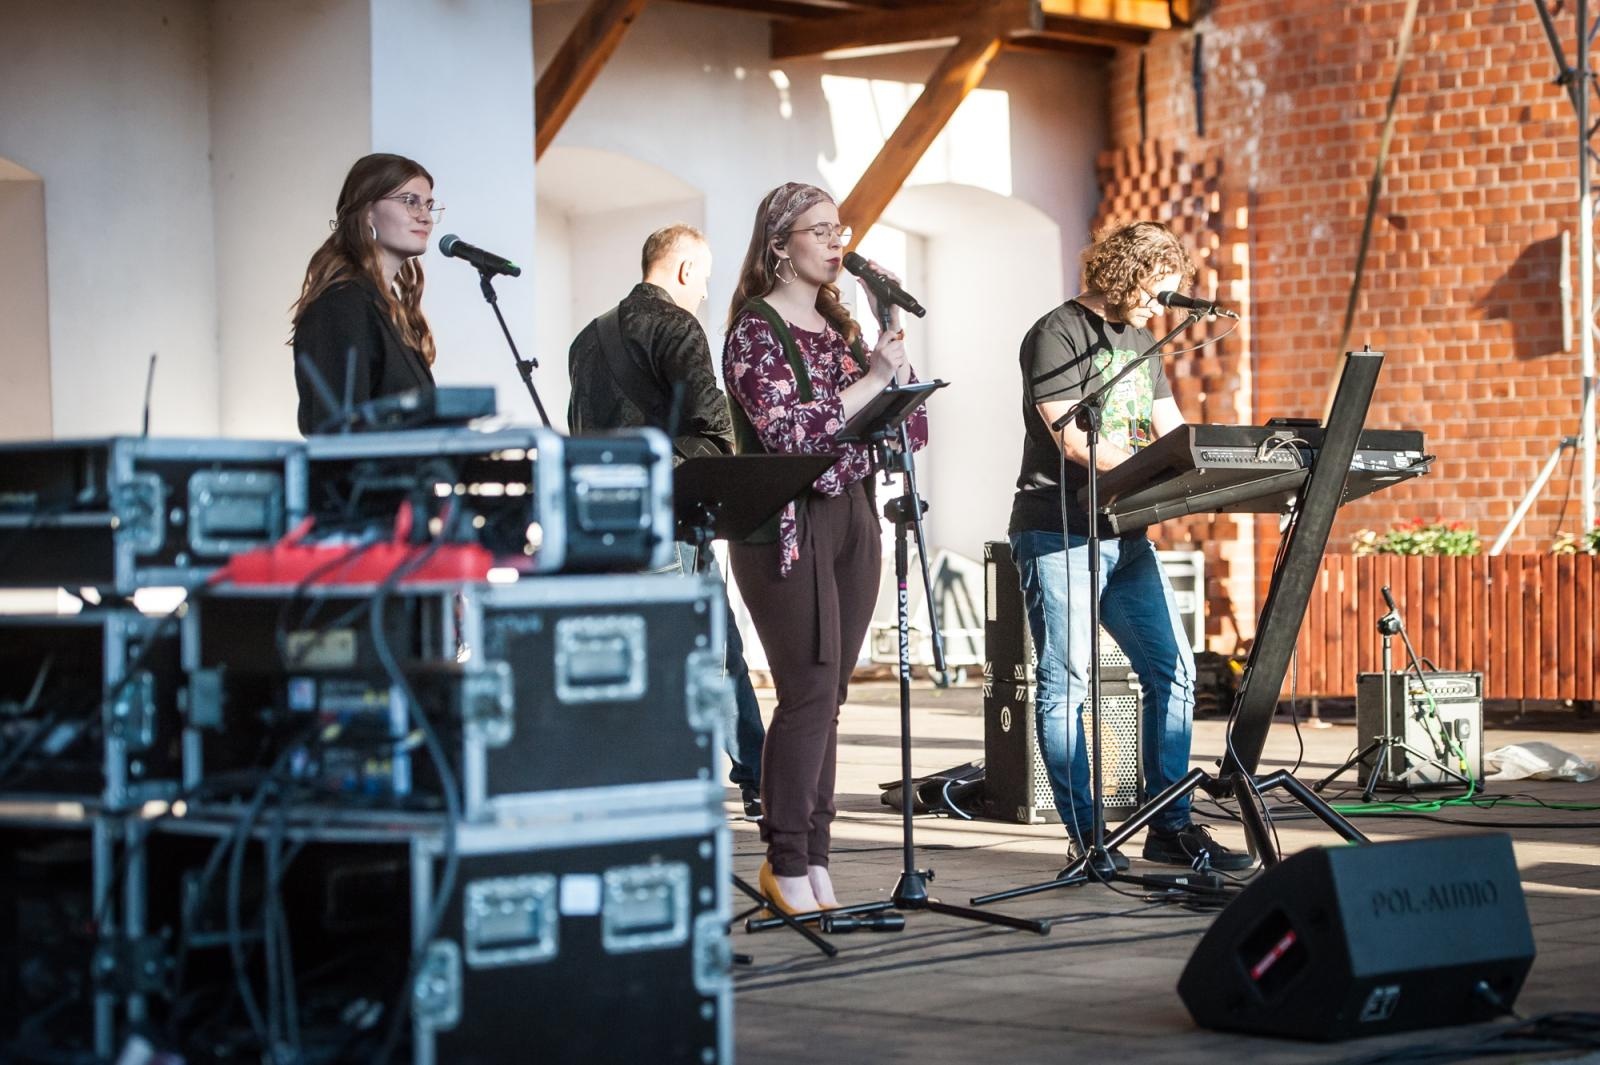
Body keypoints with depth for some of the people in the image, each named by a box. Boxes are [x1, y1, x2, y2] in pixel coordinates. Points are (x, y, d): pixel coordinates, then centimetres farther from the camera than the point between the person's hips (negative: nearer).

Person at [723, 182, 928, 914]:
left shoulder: (841, 326, 15)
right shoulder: (755, 329, -5)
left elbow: (901, 429, 14)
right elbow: (788, 429, -18)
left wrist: (897, 368, 0)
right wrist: (871, 380, -15)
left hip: (851, 520, 6)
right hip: (787, 528, -6)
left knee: (826, 697, 5)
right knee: (810, 693, -10)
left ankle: (810, 857, 10)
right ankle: (788, 864, -4)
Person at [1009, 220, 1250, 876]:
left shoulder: (1140, 341, 18)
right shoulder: (1058, 335, -8)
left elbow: (1173, 432, 16)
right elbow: (1074, 439, -18)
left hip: (1125, 534, 9)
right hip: (1059, 533, -8)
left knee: (1172, 670, 4)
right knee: (1065, 681, -4)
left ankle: (1170, 826, 10)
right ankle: (1086, 837, -1)